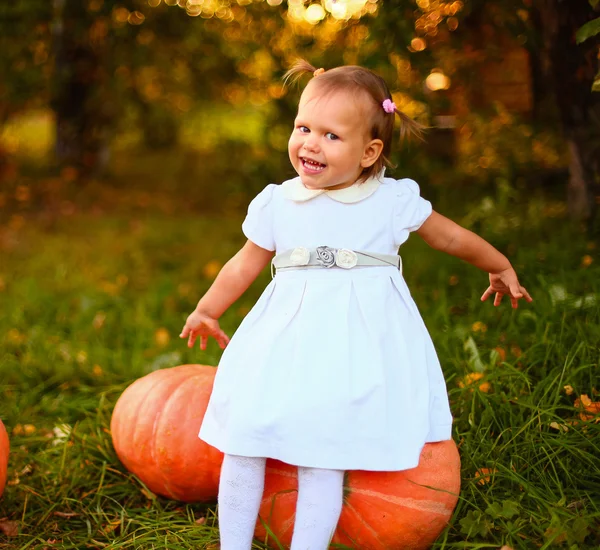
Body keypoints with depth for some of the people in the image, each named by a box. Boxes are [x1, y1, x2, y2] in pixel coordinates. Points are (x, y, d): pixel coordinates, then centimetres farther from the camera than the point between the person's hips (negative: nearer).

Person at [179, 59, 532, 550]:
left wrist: (501, 268, 28)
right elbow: (246, 264, 19)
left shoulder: (394, 201, -1)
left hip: (360, 342, -3)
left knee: (323, 455, -12)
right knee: (244, 438, -2)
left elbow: (451, 237, 15)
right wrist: (206, 312, 28)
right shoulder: (277, 203, 4)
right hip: (289, 337, 3)